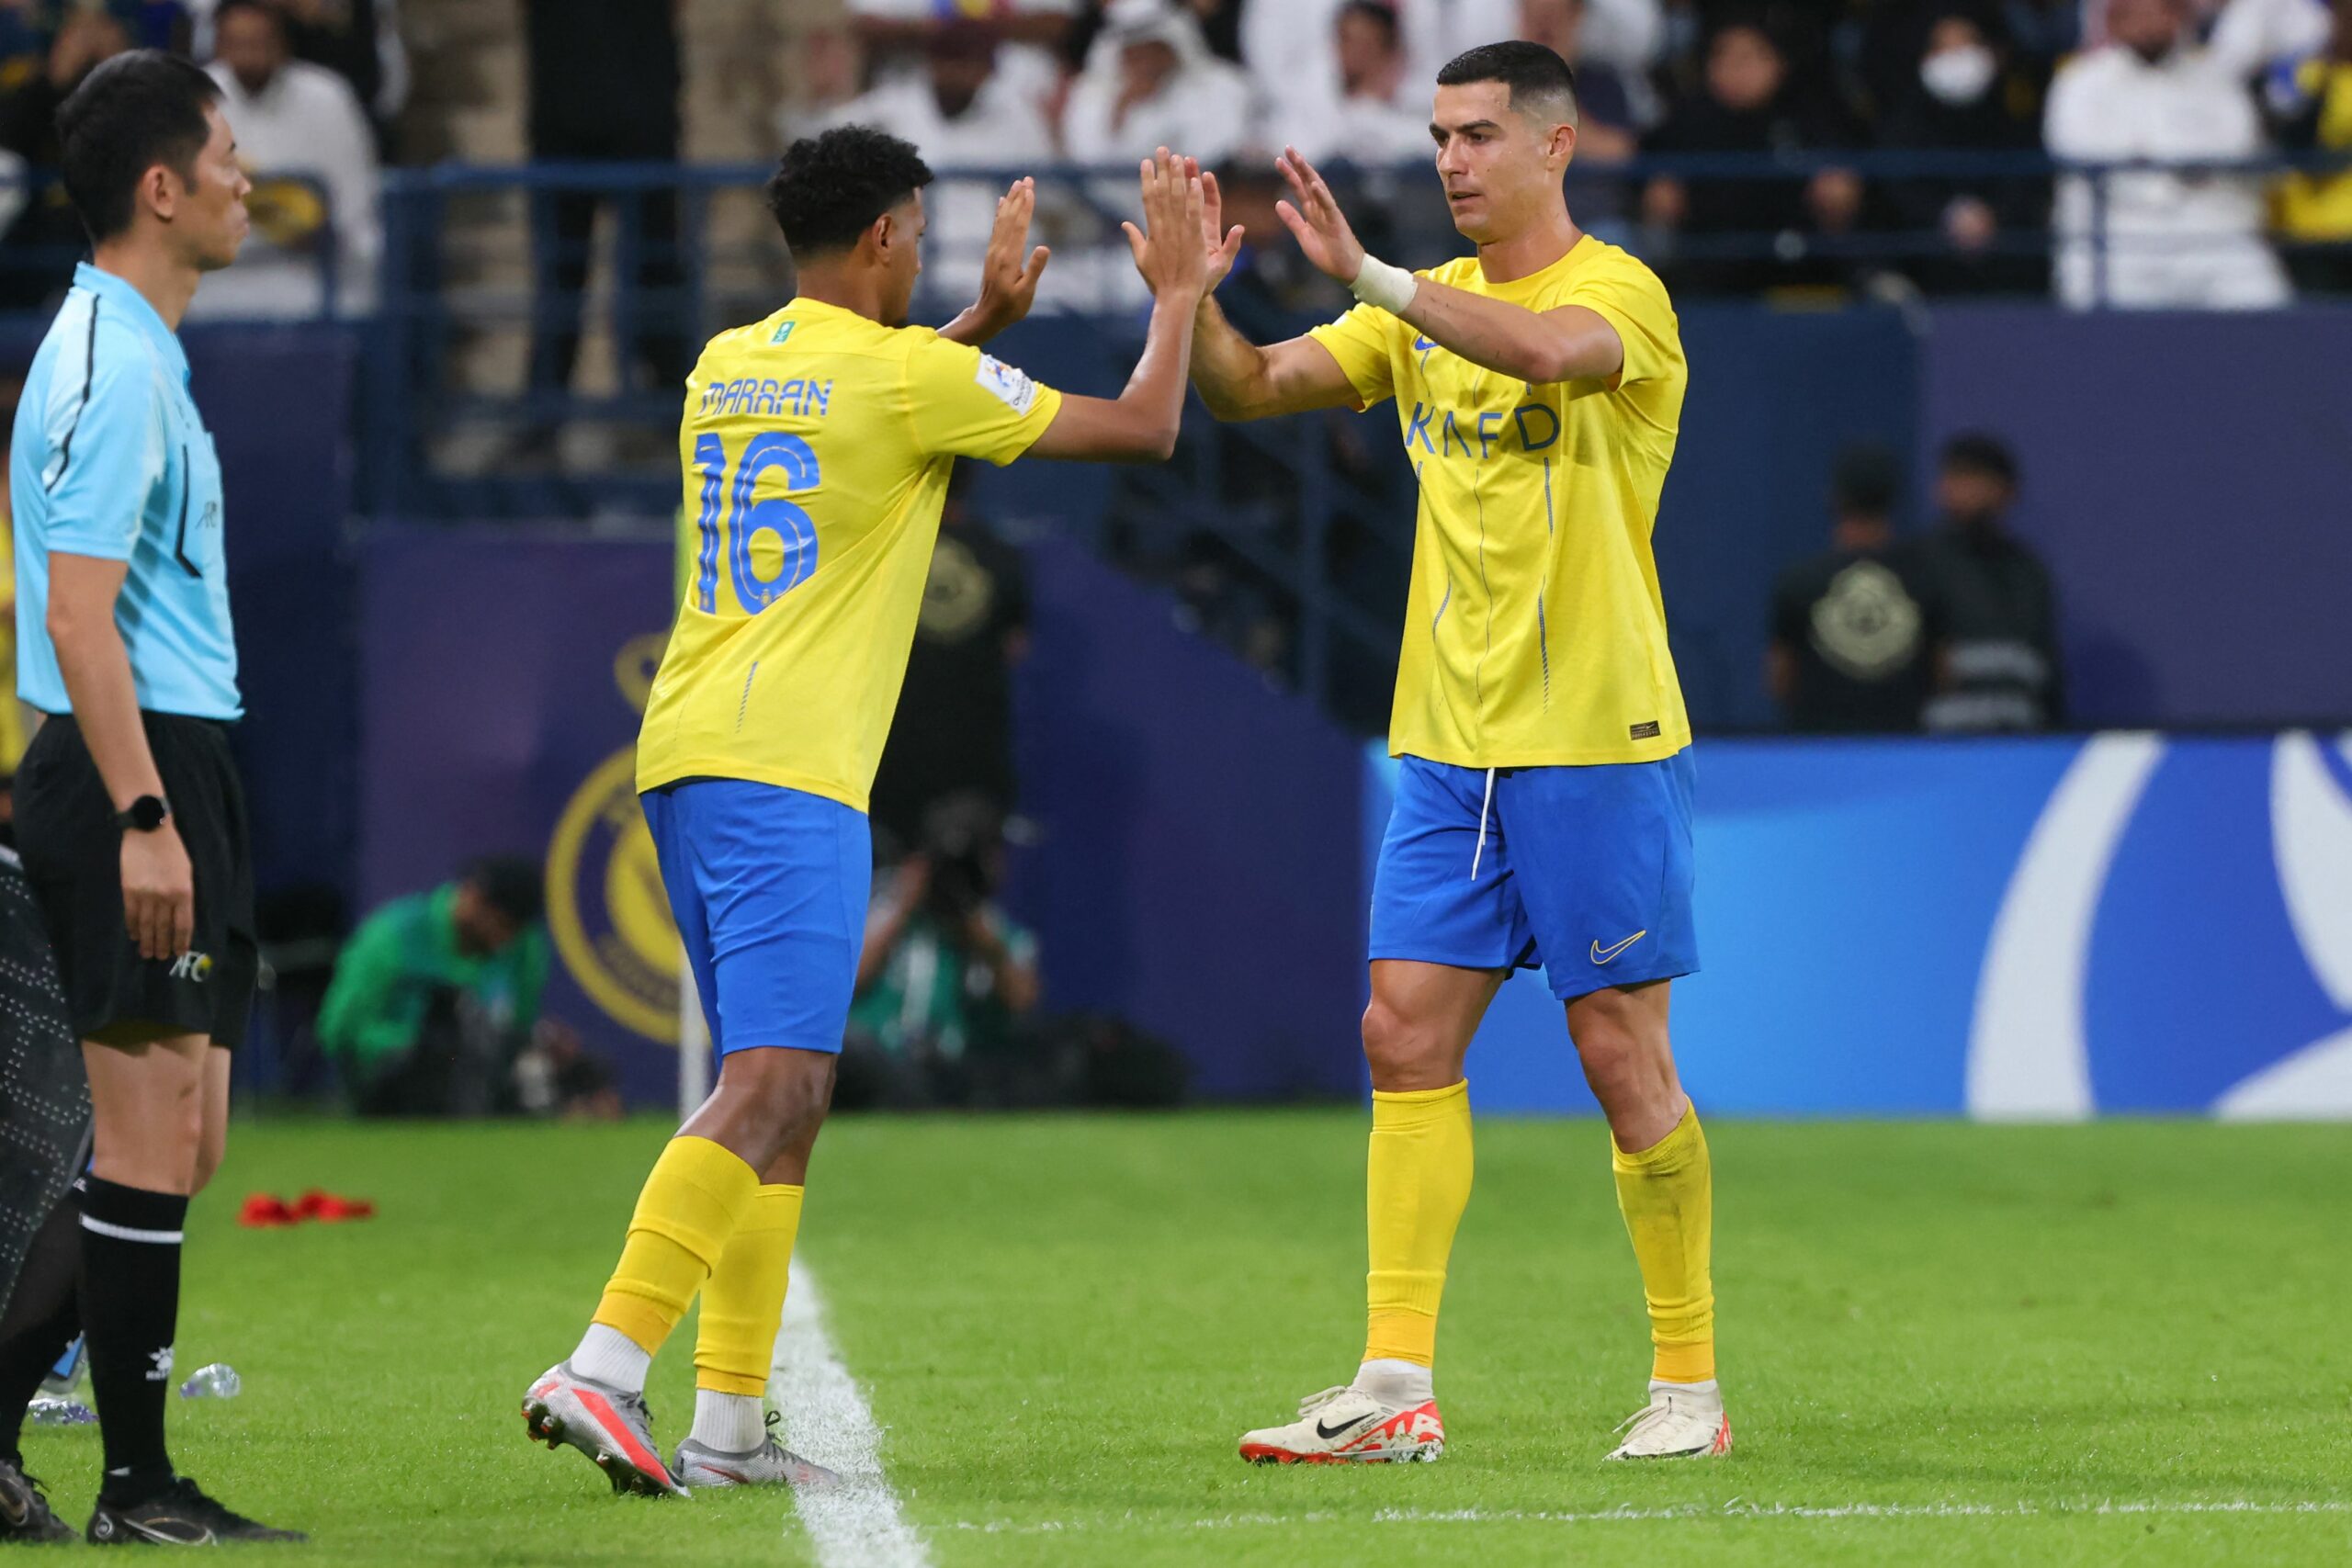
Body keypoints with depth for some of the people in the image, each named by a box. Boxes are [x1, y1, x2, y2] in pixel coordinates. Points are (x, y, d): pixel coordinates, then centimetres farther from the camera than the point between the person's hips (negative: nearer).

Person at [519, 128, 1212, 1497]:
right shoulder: (909, 376, -5)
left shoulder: (728, 368, 16)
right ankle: (604, 1369, -28)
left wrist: (984, 321, 40)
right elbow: (1145, 427, 3)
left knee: (789, 1097, 13)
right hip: (787, 768, -8)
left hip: (686, 761, 8)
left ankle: (730, 1425, 10)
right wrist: (1178, 294, 19)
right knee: (768, 1093, -14)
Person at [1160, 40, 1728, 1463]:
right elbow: (1252, 389, 6)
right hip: (1449, 746, 6)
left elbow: (1547, 350, -32)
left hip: (1599, 745, -6)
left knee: (1624, 1051, -2)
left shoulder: (1621, 293, -9)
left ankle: (1690, 1382, 10)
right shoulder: (1424, 312, 12)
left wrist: (1370, 275, -39)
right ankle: (1396, 1389, -1)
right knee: (1407, 1035, -2)